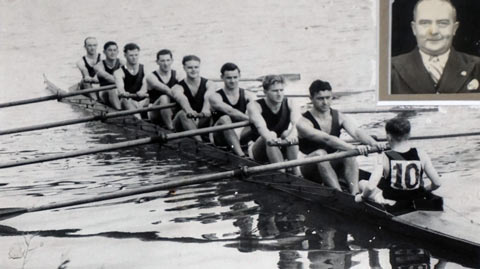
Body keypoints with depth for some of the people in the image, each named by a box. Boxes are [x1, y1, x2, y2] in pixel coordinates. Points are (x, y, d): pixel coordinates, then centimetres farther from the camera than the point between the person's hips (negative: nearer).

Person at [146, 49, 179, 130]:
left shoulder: (177, 75, 6)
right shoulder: (151, 76, -5)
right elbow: (165, 89, -26)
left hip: (173, 112, 3)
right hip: (155, 113, -3)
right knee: (164, 98, -33)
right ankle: (171, 129, -32)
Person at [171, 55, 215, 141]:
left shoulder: (208, 84, -2)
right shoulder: (178, 87, -7)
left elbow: (208, 97, -27)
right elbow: (181, 98, -33)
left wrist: (205, 109, -52)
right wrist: (189, 110, -58)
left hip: (202, 122, 1)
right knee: (183, 114, -35)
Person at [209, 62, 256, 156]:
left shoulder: (247, 95, 5)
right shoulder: (215, 97, -6)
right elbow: (230, 111, -26)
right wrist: (250, 118, -41)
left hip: (240, 137, 3)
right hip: (220, 139, -3)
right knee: (225, 119, -34)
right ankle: (241, 156, -45)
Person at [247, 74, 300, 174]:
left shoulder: (289, 104, -7)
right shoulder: (254, 106, -15)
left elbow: (297, 122, -28)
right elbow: (260, 125, -38)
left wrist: (292, 135, -52)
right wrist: (269, 137, -60)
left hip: (281, 150, 2)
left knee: (287, 134, -29)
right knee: (271, 135, -33)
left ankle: (296, 173, -29)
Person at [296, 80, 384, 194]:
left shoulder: (339, 117, -1)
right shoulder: (304, 122, -17)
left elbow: (356, 132, -19)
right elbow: (327, 139, -32)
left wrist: (373, 143, -41)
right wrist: (354, 148, -46)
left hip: (331, 164, 4)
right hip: (311, 170, -4)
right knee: (320, 153, -35)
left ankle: (355, 193, -39)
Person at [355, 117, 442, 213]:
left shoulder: (384, 158, -19)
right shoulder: (421, 155, -12)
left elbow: (370, 187, -27)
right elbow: (437, 183, -10)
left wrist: (362, 196, -6)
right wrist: (424, 191, 11)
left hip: (391, 204, 0)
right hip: (417, 203, 0)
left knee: (362, 183, 23)